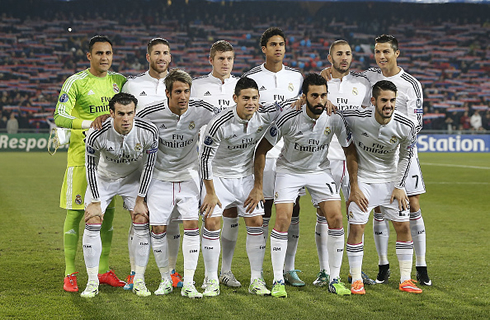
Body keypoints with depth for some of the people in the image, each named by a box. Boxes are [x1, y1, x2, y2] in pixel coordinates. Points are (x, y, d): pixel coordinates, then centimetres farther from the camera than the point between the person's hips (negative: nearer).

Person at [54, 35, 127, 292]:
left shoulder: (120, 81, 9)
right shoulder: (75, 82, -8)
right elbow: (59, 119, -17)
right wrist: (89, 123, -29)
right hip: (82, 155, -5)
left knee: (108, 211, 9)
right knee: (75, 212, -4)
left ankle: (103, 271, 20)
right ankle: (70, 274, 3)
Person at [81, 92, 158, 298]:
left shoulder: (148, 132, -28)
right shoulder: (97, 135, -32)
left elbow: (148, 166, -14)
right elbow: (91, 167, -16)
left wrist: (140, 200, -11)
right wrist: (95, 202, -12)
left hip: (133, 178, 1)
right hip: (103, 178, -1)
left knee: (142, 222, -9)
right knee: (92, 223, -11)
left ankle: (139, 281, 3)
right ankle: (92, 282, 1)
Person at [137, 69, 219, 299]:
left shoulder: (201, 111, -12)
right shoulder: (151, 114, -15)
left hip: (188, 176, 0)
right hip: (160, 177, 0)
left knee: (191, 224, -11)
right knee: (157, 228, -2)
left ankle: (188, 284, -5)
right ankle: (166, 279, 16)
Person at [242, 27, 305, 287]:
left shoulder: (296, 77, 11)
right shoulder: (252, 77, 1)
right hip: (263, 151, -3)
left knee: (293, 209, 2)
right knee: (263, 209, -2)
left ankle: (289, 268, 11)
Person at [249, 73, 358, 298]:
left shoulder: (334, 118, -18)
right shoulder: (288, 118, -25)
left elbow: (350, 150, -3)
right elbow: (262, 149, -15)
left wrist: (355, 186, -4)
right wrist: (258, 187, -15)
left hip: (320, 170, 2)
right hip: (289, 169, -2)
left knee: (336, 218, -10)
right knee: (283, 220, -16)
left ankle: (335, 279, 3)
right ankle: (278, 281, -4)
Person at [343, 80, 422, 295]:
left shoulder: (406, 127, -15)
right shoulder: (355, 118, -23)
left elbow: (405, 156, 2)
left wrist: (400, 186, -1)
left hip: (390, 180, 2)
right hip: (362, 179, -2)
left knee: (403, 226, -2)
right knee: (356, 227, -10)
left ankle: (405, 280, 10)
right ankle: (356, 281, 3)